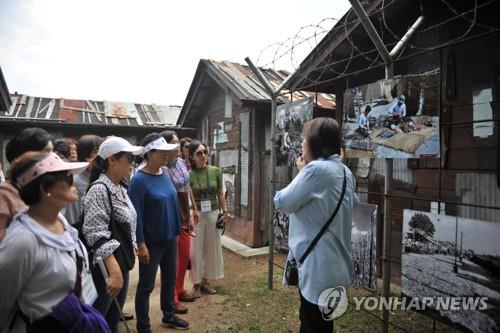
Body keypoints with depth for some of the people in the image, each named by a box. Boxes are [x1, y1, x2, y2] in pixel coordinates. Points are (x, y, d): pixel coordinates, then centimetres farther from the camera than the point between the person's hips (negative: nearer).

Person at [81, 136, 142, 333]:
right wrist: (114, 271, -30)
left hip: (121, 264, 8)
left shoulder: (121, 189, 9)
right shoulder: (99, 189, -17)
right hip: (105, 269, -8)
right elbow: (97, 236, -24)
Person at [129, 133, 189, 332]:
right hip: (151, 241, -7)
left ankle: (169, 316, 39)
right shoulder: (139, 180, -18)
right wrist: (141, 244, -17)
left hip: (170, 238, 7)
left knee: (170, 279, 20)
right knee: (146, 285, 10)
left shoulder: (165, 173, 2)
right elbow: (136, 214, -18)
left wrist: (176, 231, 12)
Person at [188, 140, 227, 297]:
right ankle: (196, 283, 21)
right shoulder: (189, 174, -9)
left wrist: (225, 212, 4)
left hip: (214, 214, 3)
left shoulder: (216, 171, -1)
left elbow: (220, 194, 6)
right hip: (196, 215, -3)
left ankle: (205, 280, 29)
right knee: (196, 249, 5)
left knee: (212, 248, 12)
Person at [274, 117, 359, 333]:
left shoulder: (316, 169, -21)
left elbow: (282, 202, -15)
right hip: (334, 263, 9)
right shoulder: (345, 172, 6)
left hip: (318, 266, -9)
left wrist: (301, 172, -1)